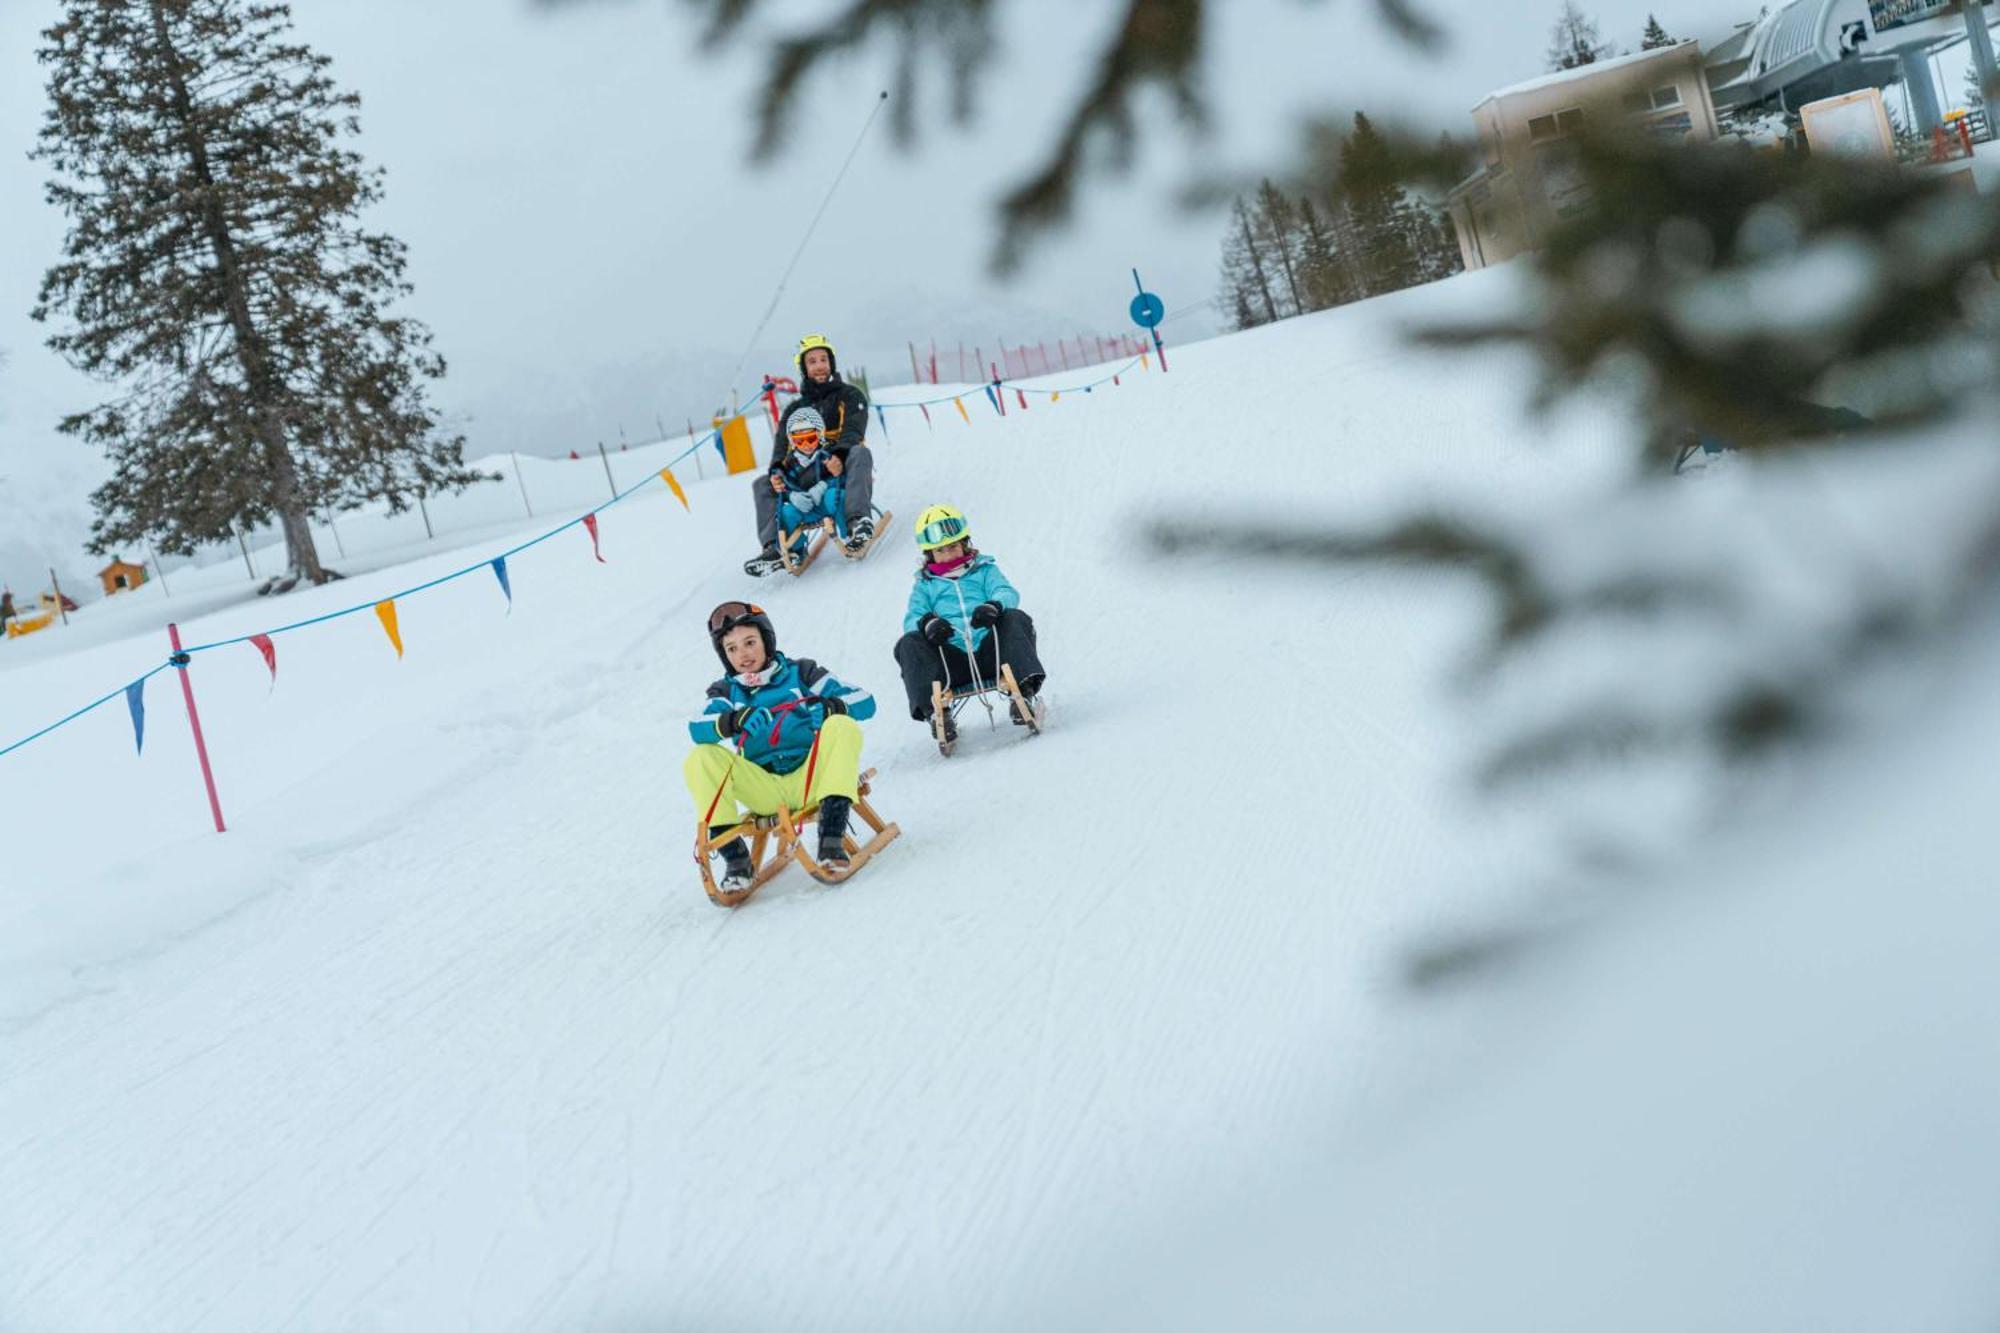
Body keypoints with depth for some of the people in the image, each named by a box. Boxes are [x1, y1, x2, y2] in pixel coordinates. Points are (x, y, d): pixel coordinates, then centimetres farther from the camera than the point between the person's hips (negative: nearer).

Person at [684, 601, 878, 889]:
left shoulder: (801, 673, 9)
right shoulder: (726, 693, 12)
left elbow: (864, 701, -1)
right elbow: (697, 728, -11)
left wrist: (831, 706, -23)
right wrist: (734, 720, -32)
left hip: (811, 780, -1)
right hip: (765, 793, 1)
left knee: (843, 726, -25)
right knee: (700, 759, -18)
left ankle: (831, 836, -32)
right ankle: (734, 855, -19)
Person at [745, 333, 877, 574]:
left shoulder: (849, 396, 10)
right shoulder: (795, 409, 20)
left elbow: (853, 431, -8)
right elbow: (783, 445, 7)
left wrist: (839, 456, -32)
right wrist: (776, 471, -18)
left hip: (843, 470, -4)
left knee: (860, 453, -35)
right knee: (762, 485, -11)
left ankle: (859, 521, -53)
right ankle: (775, 549, -28)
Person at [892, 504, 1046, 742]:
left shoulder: (984, 570, 24)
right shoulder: (925, 585, 25)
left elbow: (1006, 593, 4)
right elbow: (912, 618, 8)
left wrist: (993, 606, -23)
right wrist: (926, 623, -19)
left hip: (989, 651, 0)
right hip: (952, 660, 0)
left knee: (1015, 620, -26)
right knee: (909, 644, -24)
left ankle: (1022, 691, -40)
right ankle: (934, 709, -39)